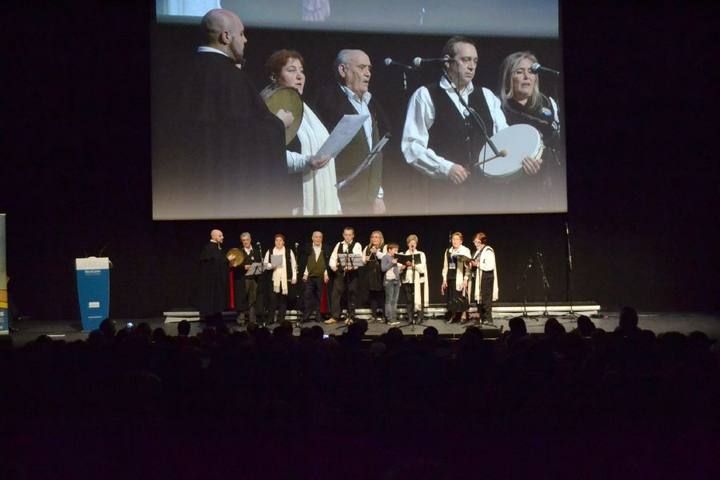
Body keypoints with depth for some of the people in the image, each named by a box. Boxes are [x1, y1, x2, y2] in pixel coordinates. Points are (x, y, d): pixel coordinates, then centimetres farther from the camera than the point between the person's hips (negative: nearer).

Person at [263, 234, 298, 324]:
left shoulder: (289, 252, 7)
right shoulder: (270, 252, 8)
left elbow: (294, 265, 7)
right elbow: (265, 264, 8)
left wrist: (294, 277, 2)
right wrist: (271, 266, -13)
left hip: (285, 279, 0)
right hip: (273, 279, 0)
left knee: (283, 299, 3)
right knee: (273, 299, -4)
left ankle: (281, 318, 10)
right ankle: (271, 319, 2)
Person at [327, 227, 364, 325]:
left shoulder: (357, 245, 0)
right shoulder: (339, 245, 14)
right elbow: (333, 258, 10)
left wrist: (352, 266, -30)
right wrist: (333, 266, -10)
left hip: (352, 273, -3)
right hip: (339, 273, 3)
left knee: (351, 295, 3)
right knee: (336, 294, -1)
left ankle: (350, 317, 13)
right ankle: (334, 317, 2)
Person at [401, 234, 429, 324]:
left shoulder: (421, 254, 7)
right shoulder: (404, 255, 12)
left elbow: (422, 268, -6)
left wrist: (413, 264, -18)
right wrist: (405, 265, -14)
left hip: (418, 281, -2)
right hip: (407, 280, 2)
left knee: (418, 300, -4)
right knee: (409, 300, 1)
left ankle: (420, 318, 3)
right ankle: (410, 318, 6)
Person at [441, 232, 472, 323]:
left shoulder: (465, 250, 0)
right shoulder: (448, 251, 15)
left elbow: (468, 266, -6)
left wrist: (465, 279, -13)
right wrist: (444, 280, 11)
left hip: (460, 278, -4)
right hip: (450, 278, 5)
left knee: (460, 298, -5)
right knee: (450, 298, 3)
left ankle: (459, 317, 2)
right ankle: (451, 317, 10)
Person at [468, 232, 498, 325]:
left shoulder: (488, 251, -11)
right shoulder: (477, 251, 16)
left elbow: (490, 266, -19)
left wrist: (477, 264, -19)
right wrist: (471, 265, 4)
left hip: (486, 279, -9)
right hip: (477, 278, 9)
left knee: (486, 299, -7)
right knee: (478, 299, 9)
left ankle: (488, 319, -1)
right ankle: (481, 318, 15)